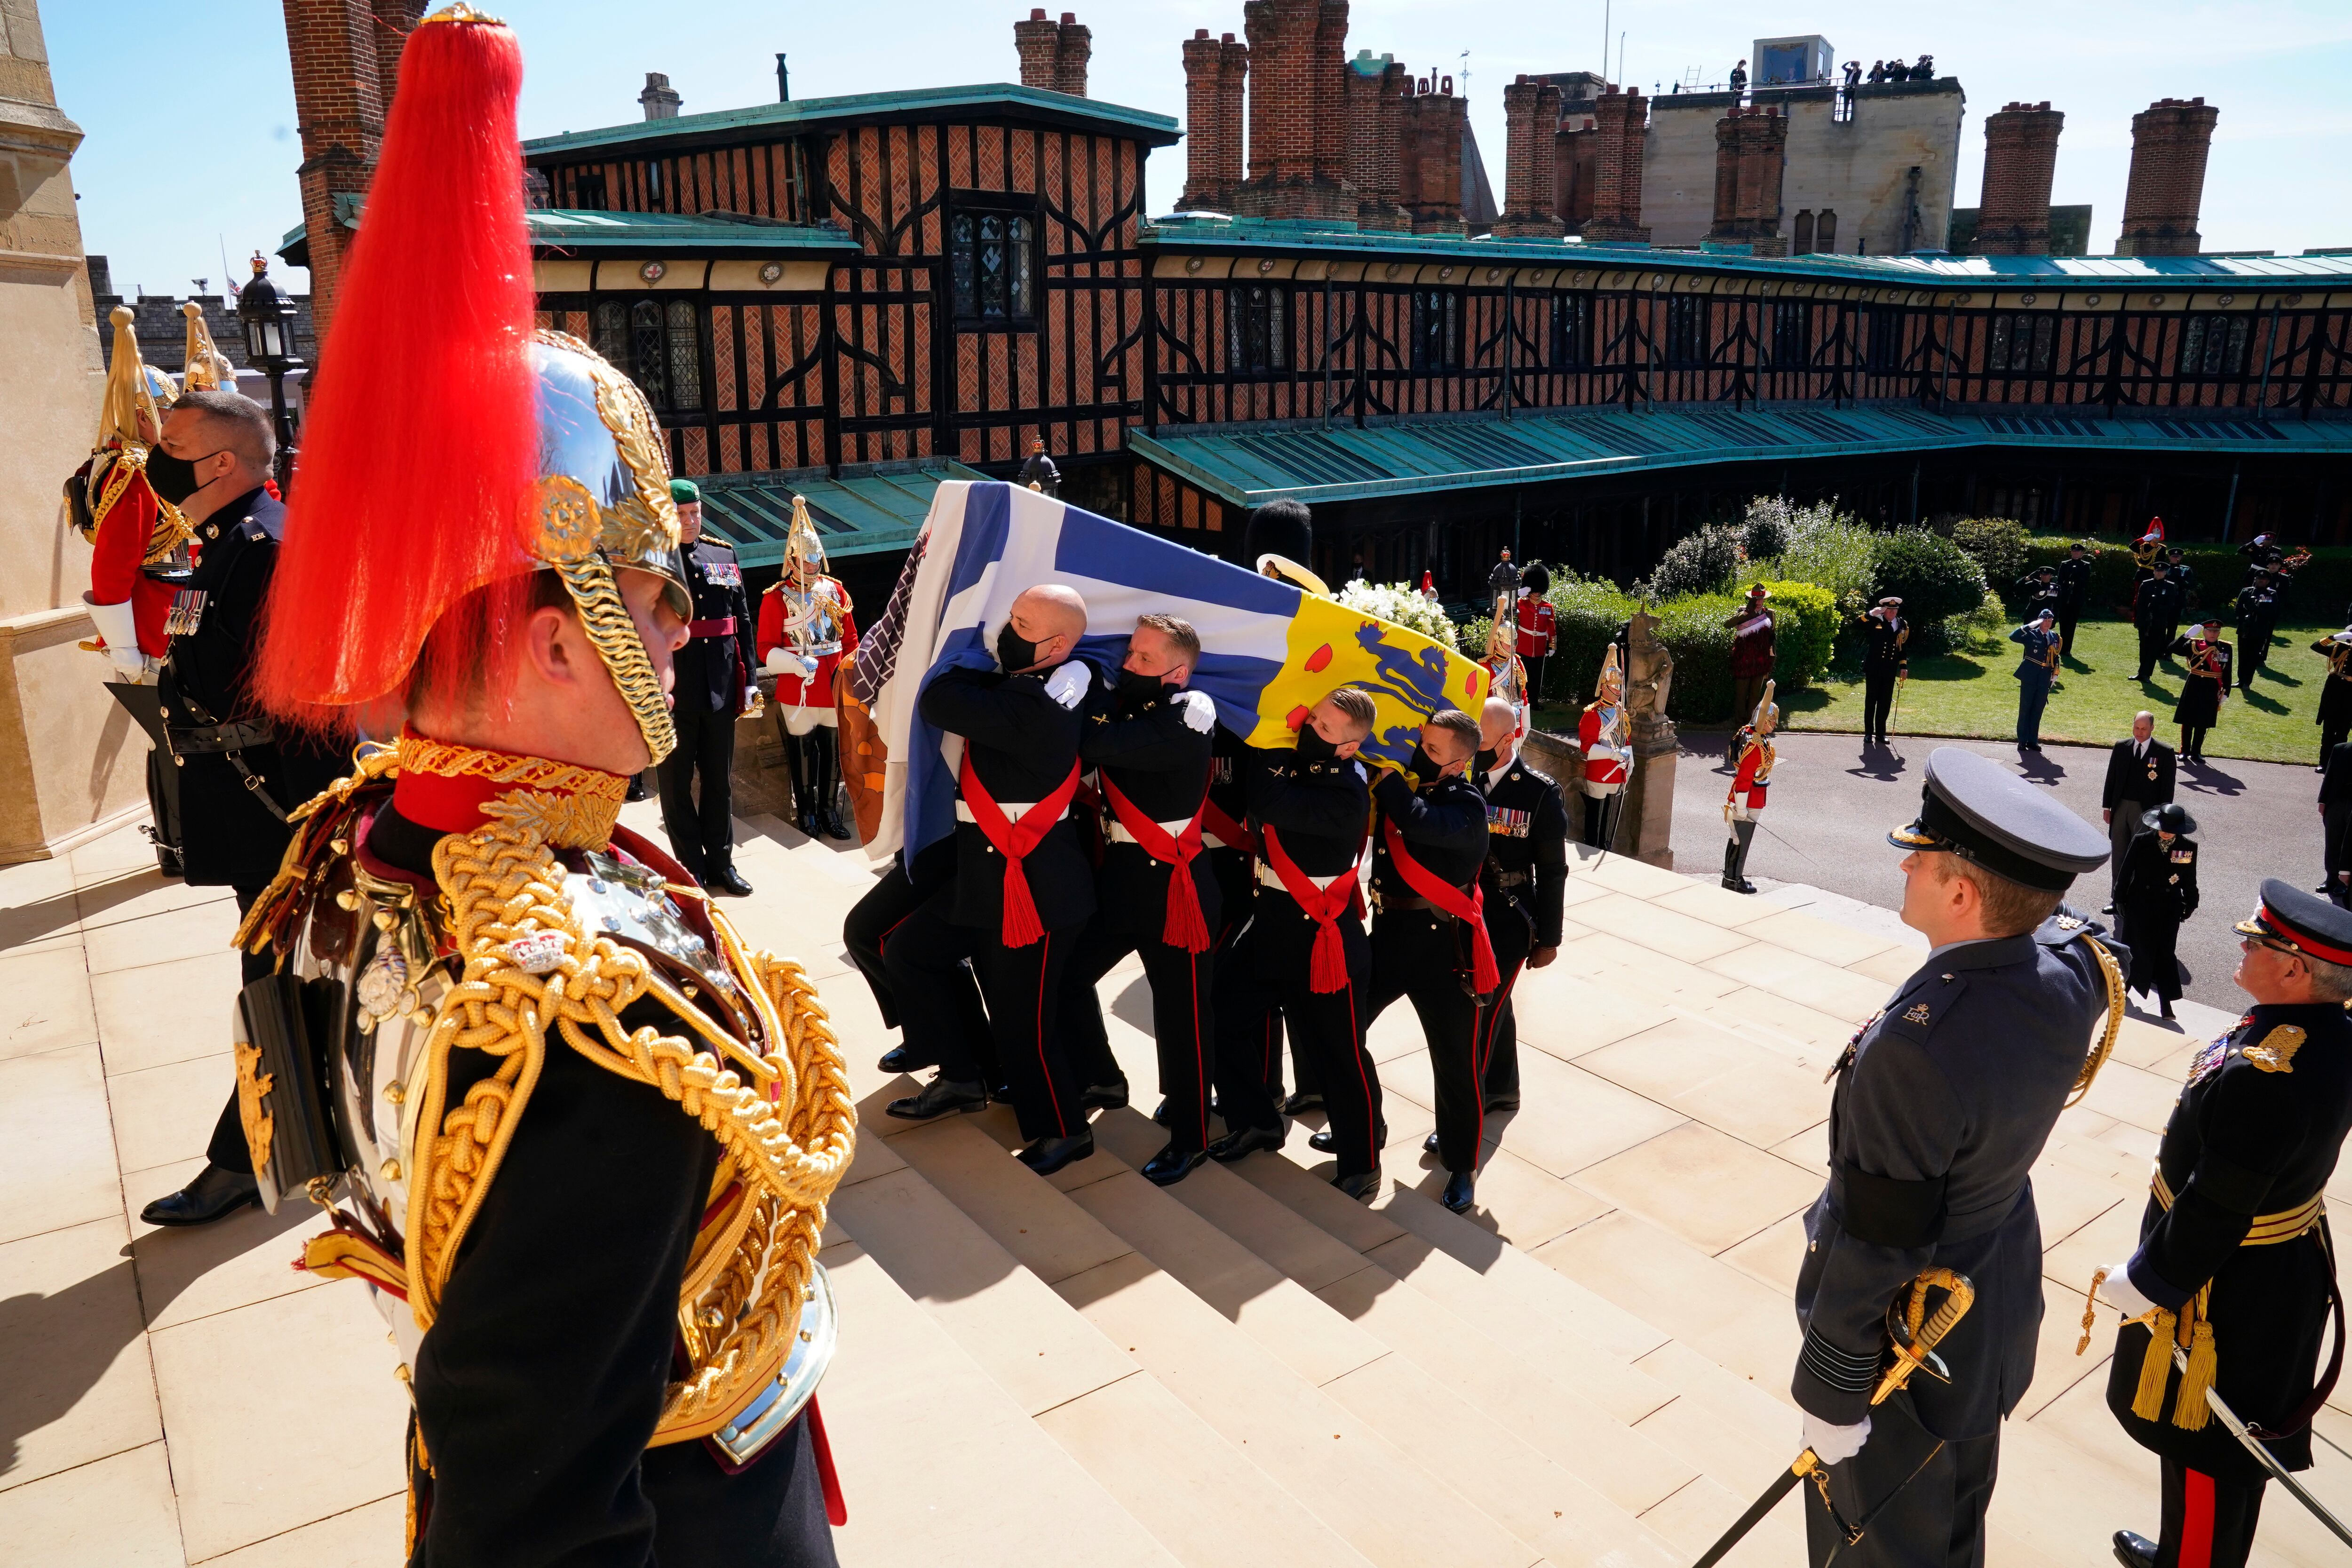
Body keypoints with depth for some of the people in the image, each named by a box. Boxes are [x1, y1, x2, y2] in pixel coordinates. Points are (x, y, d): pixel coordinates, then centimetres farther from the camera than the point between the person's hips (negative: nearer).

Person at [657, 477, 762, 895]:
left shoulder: (724, 554, 9)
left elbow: (743, 620, 11)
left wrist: (750, 679, 6)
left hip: (720, 688, 4)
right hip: (674, 690, -4)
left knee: (720, 779, 13)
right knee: (677, 781, 7)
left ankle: (721, 862, 24)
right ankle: (691, 869, 16)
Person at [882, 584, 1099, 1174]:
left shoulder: (1039, 709, -27)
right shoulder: (1018, 684, 4)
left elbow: (939, 703, -27)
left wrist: (969, 663, -10)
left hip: (1034, 883, -10)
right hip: (983, 872, 10)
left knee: (1021, 1019, 1)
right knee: (910, 951, 17)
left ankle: (1064, 1130, 23)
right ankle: (959, 1077, 30)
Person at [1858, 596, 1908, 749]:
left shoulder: (1902, 625, 4)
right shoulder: (1875, 621, -8)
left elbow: (1903, 646, 12)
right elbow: (1856, 626, -19)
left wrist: (1904, 666, 7)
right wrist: (1871, 614, -26)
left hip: (1890, 671, 3)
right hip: (1873, 669, -3)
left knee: (1886, 702, 9)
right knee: (1871, 701, 6)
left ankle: (1880, 733, 20)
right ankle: (1868, 733, 15)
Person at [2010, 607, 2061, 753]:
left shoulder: (2055, 638, 10)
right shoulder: (2031, 635, -5)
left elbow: (2055, 657, 17)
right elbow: (2013, 637, -21)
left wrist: (2056, 673, 10)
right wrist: (2029, 626, -24)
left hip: (2045, 679, 4)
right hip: (2030, 677, -4)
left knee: (2038, 711, 9)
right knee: (2025, 709, 2)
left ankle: (2033, 740, 15)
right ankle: (2022, 741, 7)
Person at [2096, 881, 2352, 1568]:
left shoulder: (2260, 1077, -36)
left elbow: (2212, 1213, -28)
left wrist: (2142, 1282, -14)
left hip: (2224, 1291, -10)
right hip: (2288, 1266, 10)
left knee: (2205, 1450, 12)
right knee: (2234, 1439, 28)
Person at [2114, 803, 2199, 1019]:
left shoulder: (2188, 847, -5)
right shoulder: (2141, 841, -9)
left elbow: (2190, 880, 5)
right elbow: (2126, 872, -2)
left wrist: (2190, 904, 7)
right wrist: (2120, 900, 0)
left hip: (2169, 909, 0)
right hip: (2140, 905, 0)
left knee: (2165, 953, 3)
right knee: (2135, 949, 12)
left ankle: (2166, 1002, 11)